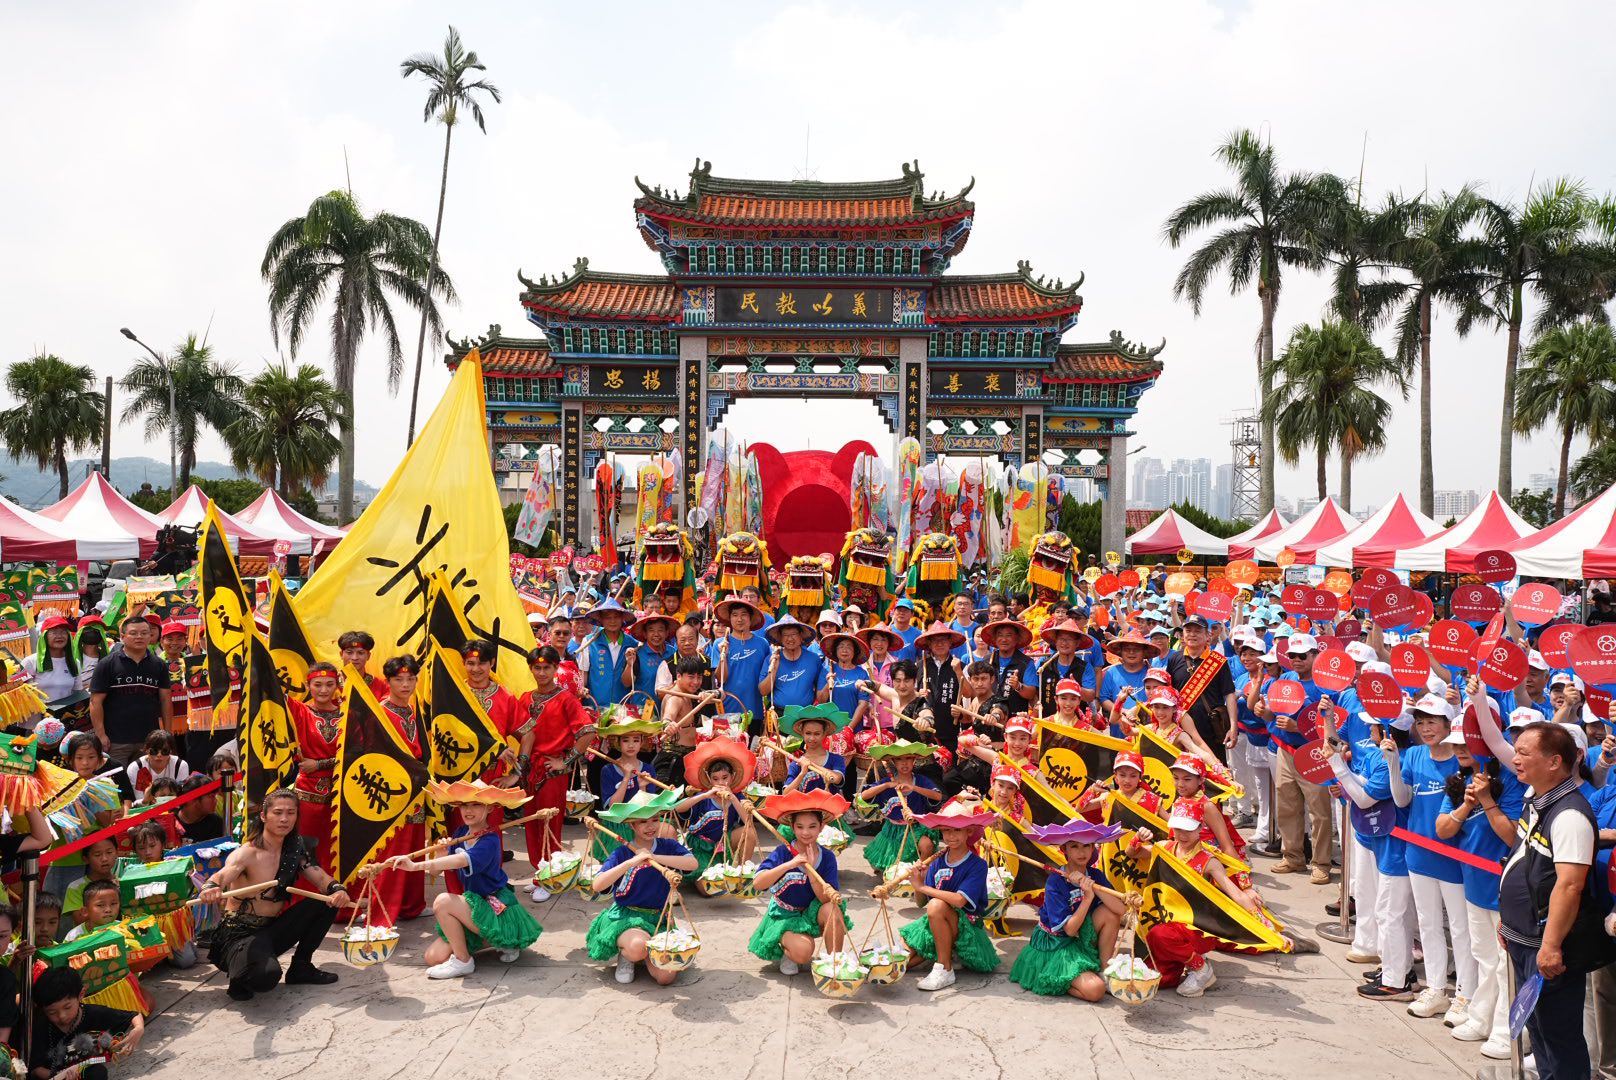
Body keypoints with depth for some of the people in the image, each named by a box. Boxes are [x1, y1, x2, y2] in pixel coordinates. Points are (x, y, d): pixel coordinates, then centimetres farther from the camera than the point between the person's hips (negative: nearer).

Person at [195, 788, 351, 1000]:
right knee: (266, 975, -36)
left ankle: (300, 967, 9)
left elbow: (320, 877, 2)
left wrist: (338, 889, -22)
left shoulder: (295, 849, 2)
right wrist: (210, 889, -61)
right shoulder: (248, 853, -18)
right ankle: (240, 979, 2)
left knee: (329, 901, -6)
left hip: (272, 929, 7)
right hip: (239, 934, -7)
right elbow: (221, 876, -36)